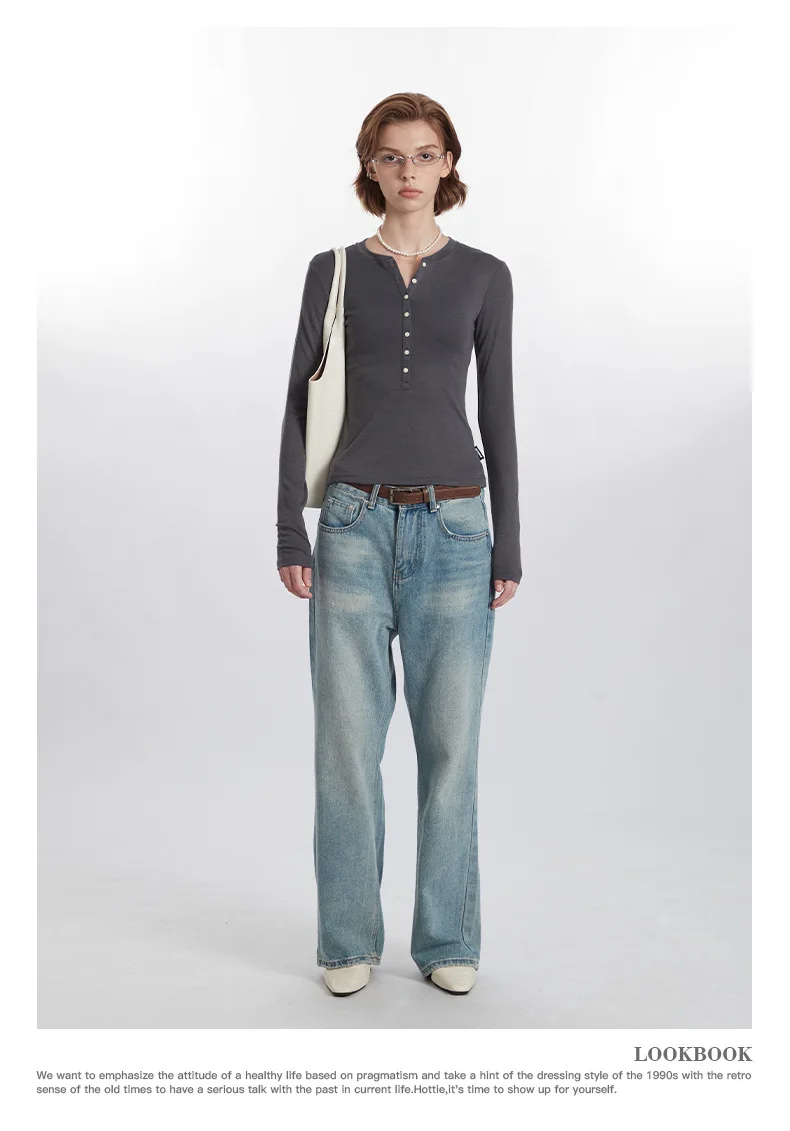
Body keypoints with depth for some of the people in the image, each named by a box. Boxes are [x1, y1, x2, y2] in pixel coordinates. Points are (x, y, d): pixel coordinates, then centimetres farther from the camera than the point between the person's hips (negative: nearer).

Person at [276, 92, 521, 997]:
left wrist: (508, 545, 2)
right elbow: (300, 404, 6)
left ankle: (448, 940, 21)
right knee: (348, 741, 3)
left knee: (450, 742, 4)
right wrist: (290, 531, -2)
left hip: (454, 526, 0)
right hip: (356, 523, 0)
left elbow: (498, 414, 7)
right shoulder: (333, 271, 7)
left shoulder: (483, 276, 8)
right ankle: (349, 941, 19)